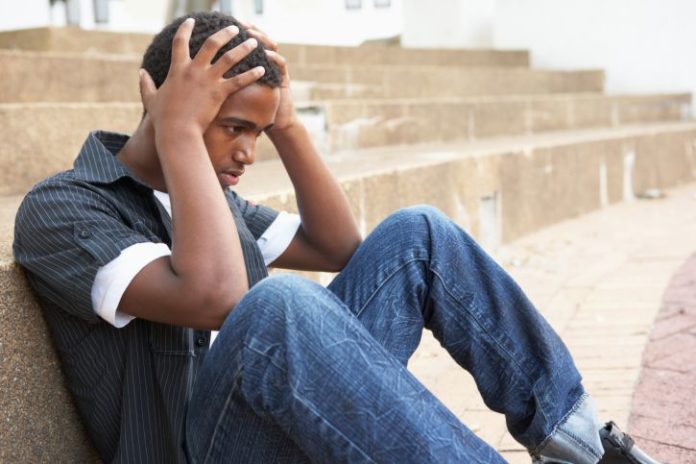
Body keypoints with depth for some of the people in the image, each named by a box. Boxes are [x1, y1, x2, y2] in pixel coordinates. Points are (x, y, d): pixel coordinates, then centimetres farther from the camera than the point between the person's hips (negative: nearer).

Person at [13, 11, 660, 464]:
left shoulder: (211, 194, 14)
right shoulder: (57, 209, -11)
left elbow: (340, 248, 12)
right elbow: (214, 297, -28)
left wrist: (287, 126, 4)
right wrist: (179, 132, -21)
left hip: (295, 409, 8)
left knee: (416, 234, 0)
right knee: (278, 304, -38)